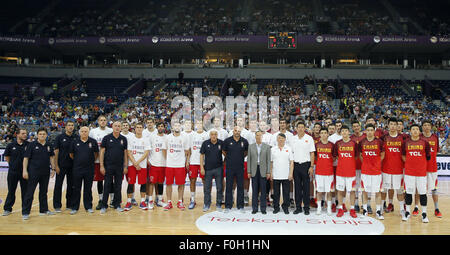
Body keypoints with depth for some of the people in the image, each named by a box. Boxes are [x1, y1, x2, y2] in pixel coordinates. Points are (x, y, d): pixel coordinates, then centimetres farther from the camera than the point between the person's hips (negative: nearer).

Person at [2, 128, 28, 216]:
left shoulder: (28, 145, -2)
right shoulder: (11, 145, 0)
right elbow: (6, 157, 13)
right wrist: (13, 164, 10)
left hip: (24, 171, 0)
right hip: (13, 172, 0)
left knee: (25, 191, 6)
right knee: (11, 191, 8)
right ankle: (7, 209, 18)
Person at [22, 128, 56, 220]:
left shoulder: (49, 145, 7)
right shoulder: (32, 145, -5)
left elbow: (51, 157, 14)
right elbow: (26, 158, -5)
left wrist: (53, 168, 9)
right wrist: (25, 170, -11)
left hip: (46, 172, 4)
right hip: (34, 172, -4)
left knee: (44, 192, 13)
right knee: (30, 192, -2)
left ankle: (44, 210, 23)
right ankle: (25, 212, 4)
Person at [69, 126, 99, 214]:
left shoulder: (93, 141, 0)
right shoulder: (75, 142, 1)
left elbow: (96, 154, 10)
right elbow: (71, 154, 12)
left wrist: (92, 161, 7)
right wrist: (77, 161, 12)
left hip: (89, 169, 0)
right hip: (77, 169, 0)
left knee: (88, 189, 8)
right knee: (76, 189, 6)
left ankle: (88, 207, 17)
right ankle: (75, 207, 16)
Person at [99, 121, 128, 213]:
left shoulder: (123, 139, 6)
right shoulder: (106, 138, 0)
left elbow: (125, 153, 8)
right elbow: (102, 152, -1)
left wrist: (126, 166, 3)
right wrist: (101, 166, -7)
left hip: (120, 167, 2)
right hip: (108, 166, -2)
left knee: (118, 186, 7)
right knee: (107, 186, 2)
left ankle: (117, 205, 18)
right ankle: (104, 206, 12)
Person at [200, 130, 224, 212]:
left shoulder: (221, 143, -2)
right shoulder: (205, 143, -2)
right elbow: (202, 155, 2)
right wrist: (202, 167, -3)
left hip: (218, 168, 0)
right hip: (208, 169, 0)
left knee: (219, 187, 6)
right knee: (207, 188, 6)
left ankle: (218, 205, 19)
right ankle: (206, 205, 19)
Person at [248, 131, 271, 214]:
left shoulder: (267, 146, 4)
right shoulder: (251, 146, 7)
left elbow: (268, 160, 1)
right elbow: (249, 159, 6)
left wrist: (268, 172, -4)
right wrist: (249, 172, 1)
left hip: (263, 171, -1)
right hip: (254, 170, 1)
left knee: (263, 190, 3)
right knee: (255, 190, 5)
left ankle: (263, 208, 12)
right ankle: (254, 208, 13)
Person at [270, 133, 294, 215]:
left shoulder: (289, 149, 3)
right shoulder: (273, 149, 6)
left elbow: (291, 162, 1)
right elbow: (271, 162, 9)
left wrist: (291, 173, -6)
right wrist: (271, 173, 3)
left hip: (286, 175, -1)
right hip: (276, 176, 1)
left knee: (286, 192, 5)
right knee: (276, 192, 7)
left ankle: (285, 207, 18)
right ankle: (276, 207, 18)